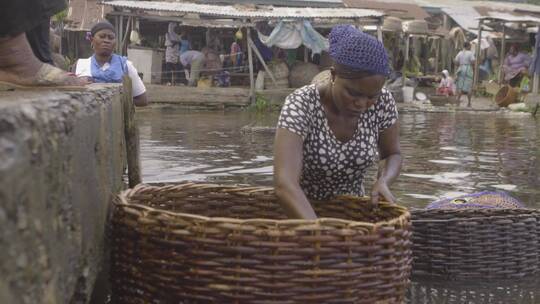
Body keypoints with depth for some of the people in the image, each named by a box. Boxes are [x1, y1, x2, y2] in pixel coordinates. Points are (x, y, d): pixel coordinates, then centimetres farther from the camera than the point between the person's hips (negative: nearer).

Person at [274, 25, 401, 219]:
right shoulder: (301, 104, -24)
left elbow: (392, 154, 6)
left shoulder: (382, 102, -12)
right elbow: (285, 184, -35)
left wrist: (383, 182, -14)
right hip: (299, 214, -1)